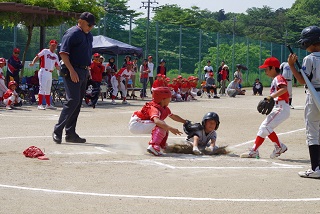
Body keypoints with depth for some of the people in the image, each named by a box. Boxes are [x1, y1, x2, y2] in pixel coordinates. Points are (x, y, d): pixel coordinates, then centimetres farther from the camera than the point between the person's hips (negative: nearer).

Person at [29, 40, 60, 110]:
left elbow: (57, 67, 16)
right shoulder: (45, 51, -1)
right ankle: (40, 105, -13)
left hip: (50, 73, 7)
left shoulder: (55, 56, 17)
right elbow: (37, 56, -11)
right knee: (42, 88, -12)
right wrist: (33, 62, -28)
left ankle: (48, 104, 23)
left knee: (48, 90, 15)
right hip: (44, 72, -7)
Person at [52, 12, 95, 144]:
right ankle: (57, 131, -9)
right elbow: (63, 53, -16)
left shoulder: (89, 35, 16)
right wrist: (71, 71, -22)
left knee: (78, 103, 9)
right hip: (72, 71, -9)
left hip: (84, 72, 9)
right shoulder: (72, 33, -10)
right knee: (73, 101, -15)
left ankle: (70, 133, 13)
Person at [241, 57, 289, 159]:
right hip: (277, 108, 11)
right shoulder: (274, 80, 23)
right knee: (263, 127, 11)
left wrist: (271, 97, -34)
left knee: (266, 127, -18)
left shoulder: (279, 78, -8)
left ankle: (280, 146, -8)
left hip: (282, 107, -11)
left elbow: (284, 89, -28)